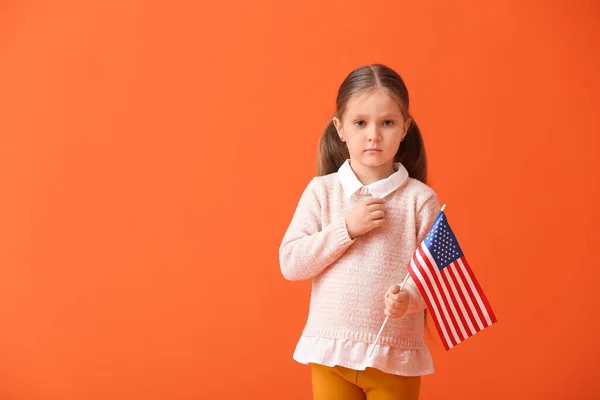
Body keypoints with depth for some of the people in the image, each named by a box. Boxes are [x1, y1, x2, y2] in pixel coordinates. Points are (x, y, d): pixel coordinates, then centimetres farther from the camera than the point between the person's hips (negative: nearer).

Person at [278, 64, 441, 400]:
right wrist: (347, 228, -16)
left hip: (396, 357, -1)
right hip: (331, 350, 1)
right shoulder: (322, 190, -1)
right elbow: (291, 263, -6)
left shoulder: (420, 198, -5)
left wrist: (409, 299, -27)